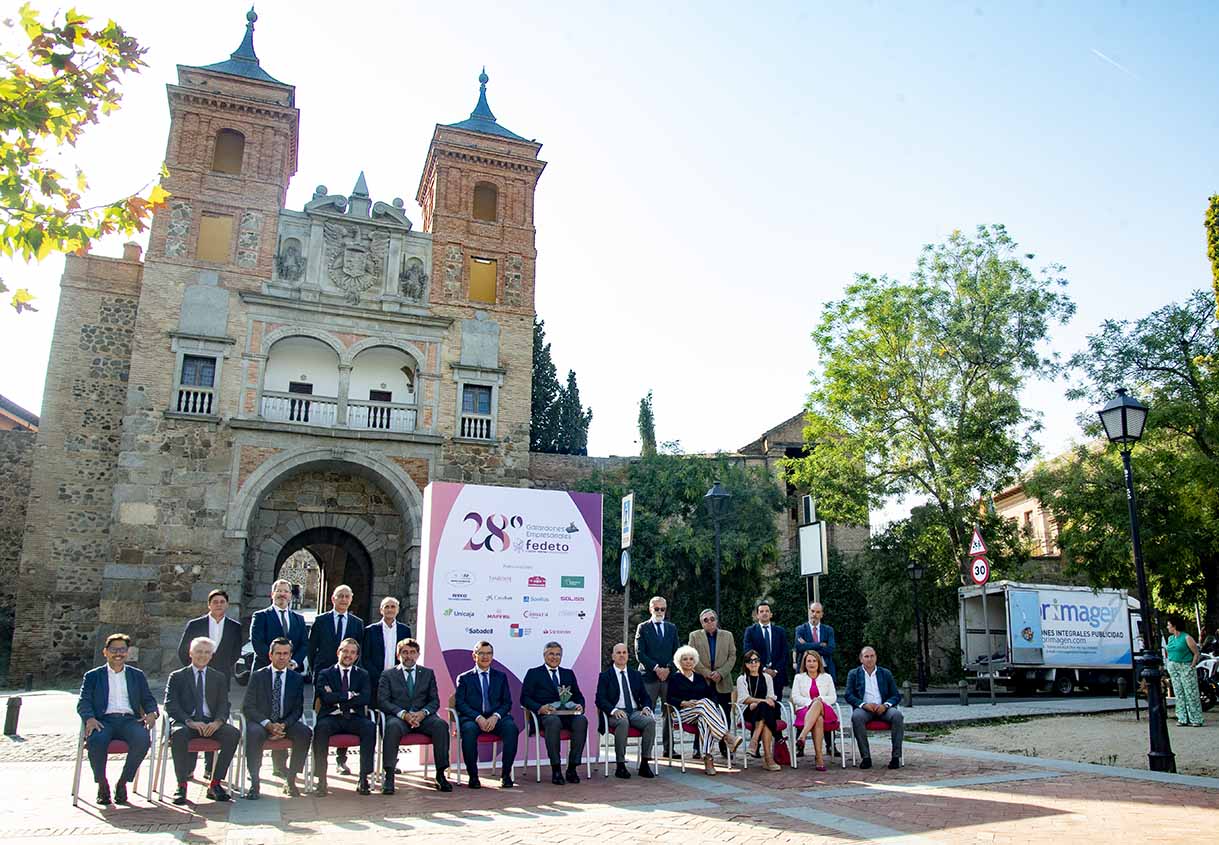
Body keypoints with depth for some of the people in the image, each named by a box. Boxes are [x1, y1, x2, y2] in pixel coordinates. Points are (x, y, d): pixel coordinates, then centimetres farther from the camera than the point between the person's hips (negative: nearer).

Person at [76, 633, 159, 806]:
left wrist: (152, 713, -6)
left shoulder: (137, 675, 23)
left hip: (130, 720, 1)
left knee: (143, 739, -32)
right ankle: (102, 784, -10)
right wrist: (90, 718, -16)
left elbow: (148, 700, 18)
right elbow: (83, 702, 7)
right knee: (96, 741, -36)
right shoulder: (92, 676, 18)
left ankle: (122, 782, -11)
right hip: (103, 720, -1)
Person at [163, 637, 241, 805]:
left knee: (234, 733, -27)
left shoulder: (219, 677, 19)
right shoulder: (177, 677, 12)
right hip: (185, 722, -2)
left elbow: (224, 705, 9)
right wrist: (190, 722, -19)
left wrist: (218, 722, -14)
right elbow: (170, 705, -1)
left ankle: (215, 784, -19)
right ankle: (181, 785, -24)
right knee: (179, 734, -38)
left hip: (210, 723, 2)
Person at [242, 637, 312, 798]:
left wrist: (283, 725, -17)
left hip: (286, 724, 2)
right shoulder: (257, 676, 0)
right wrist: (268, 724, -20)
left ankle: (291, 780, -15)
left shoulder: (297, 679, 6)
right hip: (261, 722, -2)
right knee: (254, 733, -36)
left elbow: (298, 710, 4)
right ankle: (254, 783, -25)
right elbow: (247, 707, -6)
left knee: (305, 732, -26)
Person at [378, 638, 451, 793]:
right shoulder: (388, 675, 13)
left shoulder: (428, 673, 18)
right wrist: (403, 714, -16)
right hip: (398, 716, -2)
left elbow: (435, 701, 11)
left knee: (441, 725, -29)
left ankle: (441, 774, -24)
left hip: (423, 716, 2)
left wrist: (423, 712, -12)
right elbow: (382, 701, 0)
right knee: (393, 726, -37)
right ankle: (389, 776, -35)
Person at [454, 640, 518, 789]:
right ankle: (473, 776, -22)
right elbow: (460, 703, 0)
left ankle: (506, 774, -22)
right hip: (472, 718, -1)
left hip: (496, 718, 2)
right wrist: (478, 718, -16)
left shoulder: (501, 677, 18)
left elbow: (507, 702, 10)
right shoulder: (464, 678, 12)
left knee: (511, 727, -30)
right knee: (469, 729, -36)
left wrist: (495, 716, -11)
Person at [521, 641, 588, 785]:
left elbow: (579, 696, 21)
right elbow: (524, 698, 3)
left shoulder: (569, 674, 26)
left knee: (581, 720, -31)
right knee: (553, 721, -39)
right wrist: (539, 708, -16)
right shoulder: (534, 673, 14)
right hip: (545, 714, -3)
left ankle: (572, 768, -23)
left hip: (568, 714, 3)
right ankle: (556, 770, -30)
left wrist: (580, 705, -3)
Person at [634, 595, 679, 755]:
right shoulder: (643, 628, 5)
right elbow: (640, 653, -3)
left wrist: (668, 668, -4)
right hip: (649, 676, -3)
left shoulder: (672, 628, 16)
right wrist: (656, 668, -10)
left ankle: (669, 748, 8)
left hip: (668, 675, 3)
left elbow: (676, 652, 12)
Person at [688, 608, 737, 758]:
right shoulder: (694, 636, 8)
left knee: (725, 717, 1)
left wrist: (720, 672, -10)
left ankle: (724, 748, 10)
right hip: (702, 682, -1)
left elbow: (732, 657, 5)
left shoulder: (727, 635, 12)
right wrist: (707, 673, -11)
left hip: (723, 683, 1)